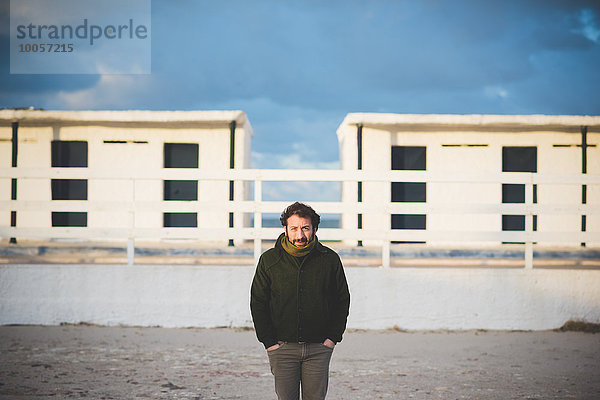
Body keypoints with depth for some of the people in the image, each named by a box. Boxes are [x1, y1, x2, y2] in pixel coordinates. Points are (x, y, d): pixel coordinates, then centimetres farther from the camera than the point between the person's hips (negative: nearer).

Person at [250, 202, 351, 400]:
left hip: (319, 347, 0)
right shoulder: (269, 260, 1)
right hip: (282, 347, 0)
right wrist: (268, 341, -3)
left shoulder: (330, 259, 2)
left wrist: (333, 337, 0)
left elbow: (342, 300, 10)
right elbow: (257, 303, 5)